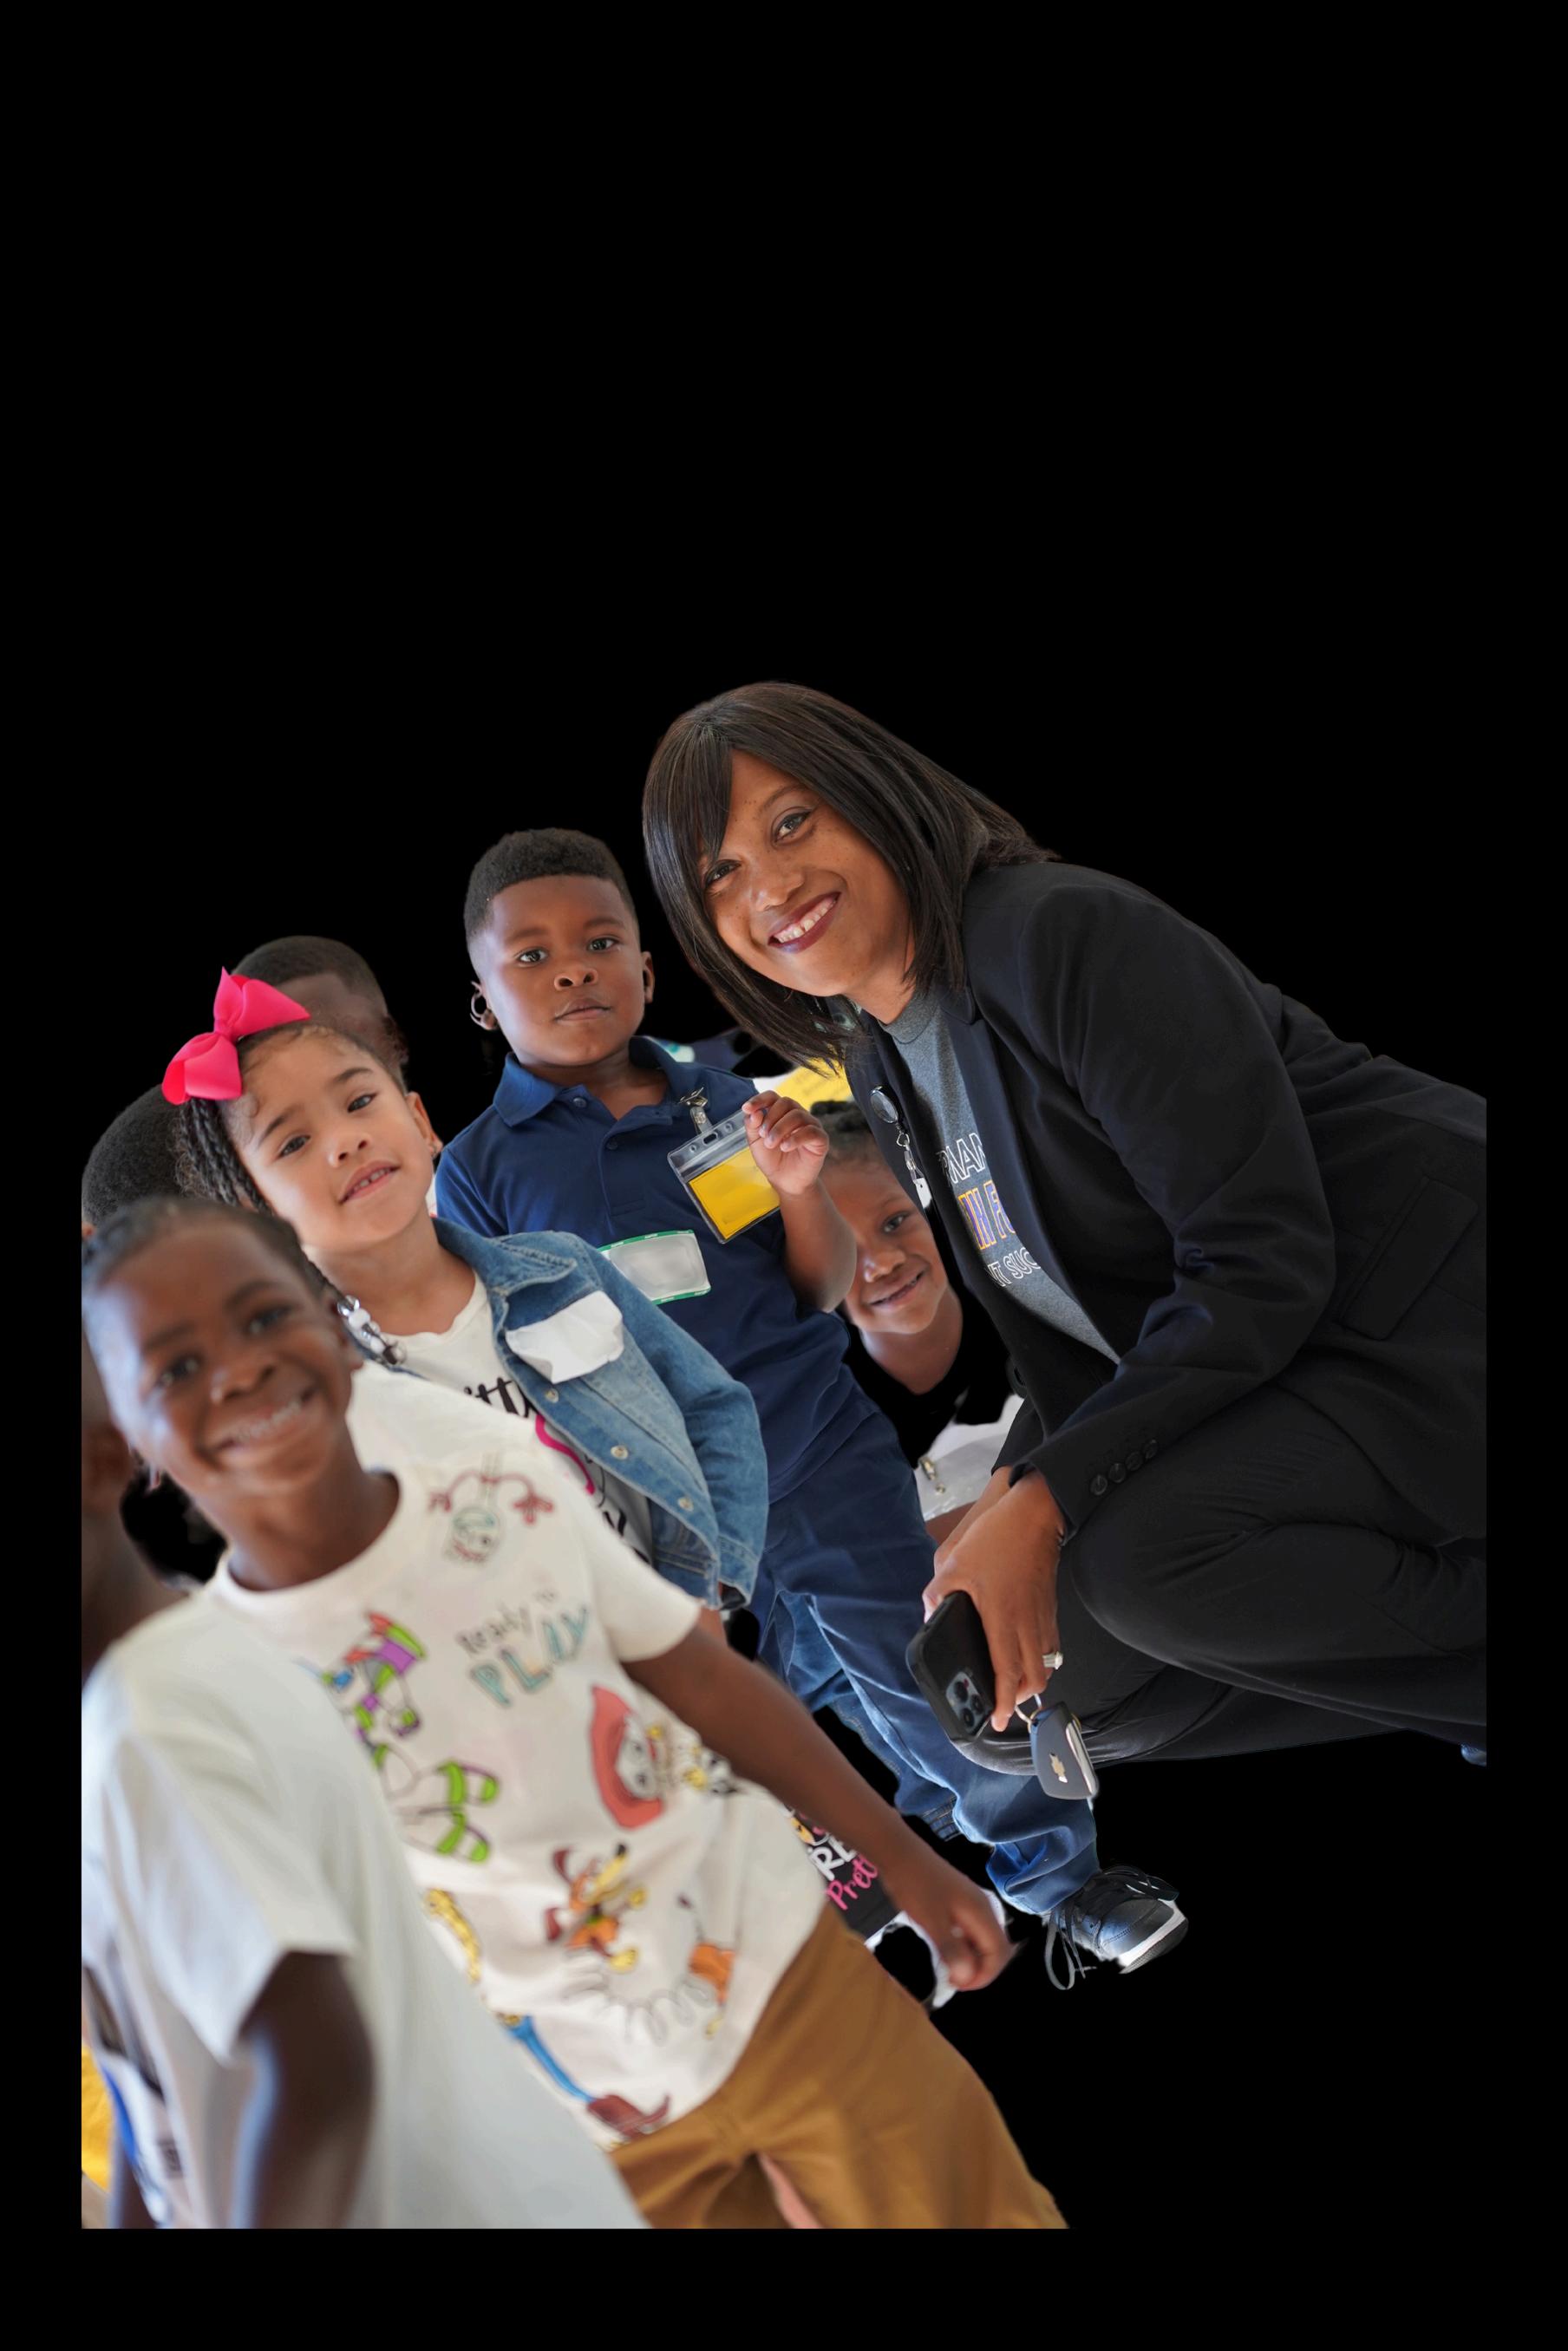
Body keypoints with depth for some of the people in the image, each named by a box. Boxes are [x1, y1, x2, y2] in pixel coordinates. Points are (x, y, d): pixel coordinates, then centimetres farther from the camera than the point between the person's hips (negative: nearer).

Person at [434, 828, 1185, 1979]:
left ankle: (1058, 1873, 30)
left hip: (824, 1453, 1)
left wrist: (799, 1187, -15)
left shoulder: (724, 1102, 2)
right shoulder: (480, 1170, -4)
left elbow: (824, 1290, 5)